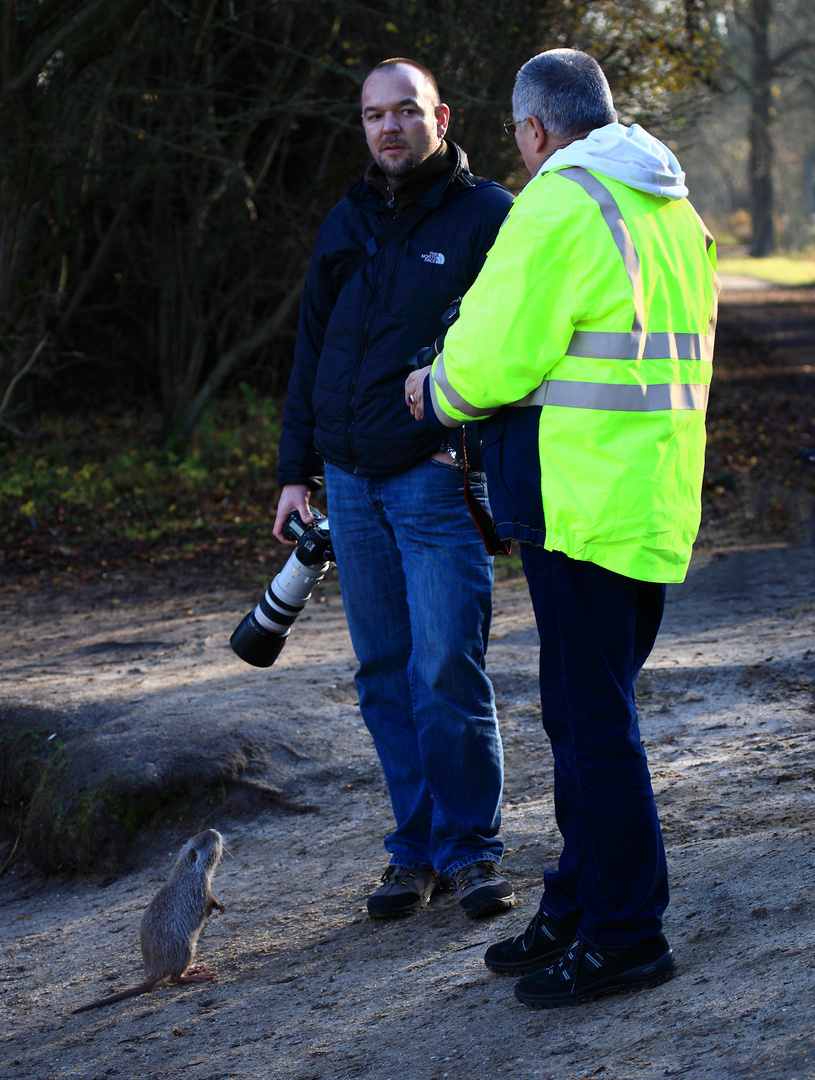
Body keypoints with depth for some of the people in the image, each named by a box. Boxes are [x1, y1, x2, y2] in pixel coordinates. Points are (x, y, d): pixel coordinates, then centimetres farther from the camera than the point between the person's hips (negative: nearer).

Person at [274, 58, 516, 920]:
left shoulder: (485, 214, -1)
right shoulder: (345, 225, 15)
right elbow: (310, 350, 19)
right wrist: (296, 469, 14)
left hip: (440, 481, -5)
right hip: (352, 483, 5)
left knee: (446, 672, -9)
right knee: (384, 677, 7)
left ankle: (470, 849, 4)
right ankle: (416, 848, 16)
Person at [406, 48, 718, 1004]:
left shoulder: (557, 207, -12)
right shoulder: (673, 210, 17)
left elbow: (495, 357, -17)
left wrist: (437, 391, 5)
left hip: (583, 496, -9)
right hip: (655, 493, 9)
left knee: (590, 715, -2)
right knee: (589, 708, 17)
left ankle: (624, 934, 4)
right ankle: (577, 907, 27)